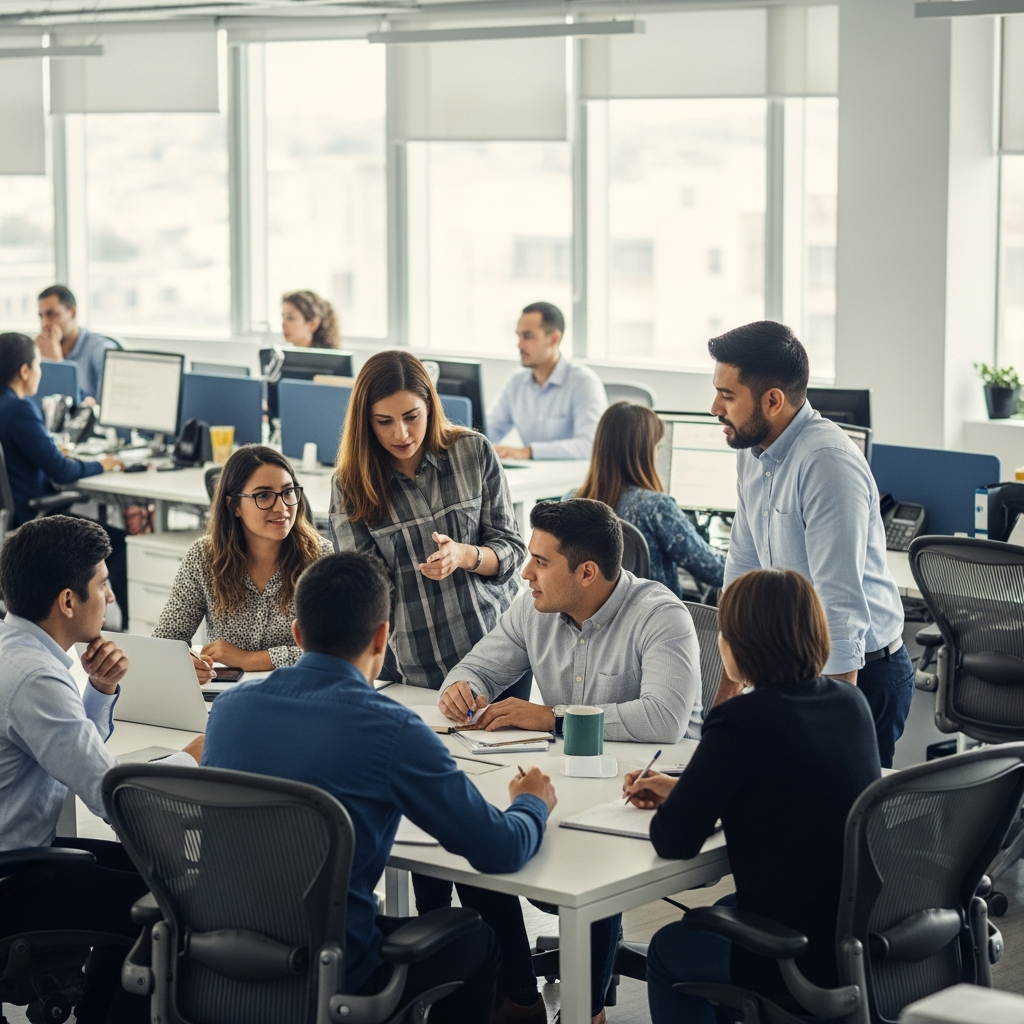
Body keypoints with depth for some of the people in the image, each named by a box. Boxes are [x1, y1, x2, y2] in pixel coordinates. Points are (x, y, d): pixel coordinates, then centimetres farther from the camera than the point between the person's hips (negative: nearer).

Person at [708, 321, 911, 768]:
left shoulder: (827, 462, -23)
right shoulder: (751, 451, 5)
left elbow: (841, 606, -26)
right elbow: (744, 569, 15)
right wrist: (726, 690, 17)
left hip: (858, 671, -8)